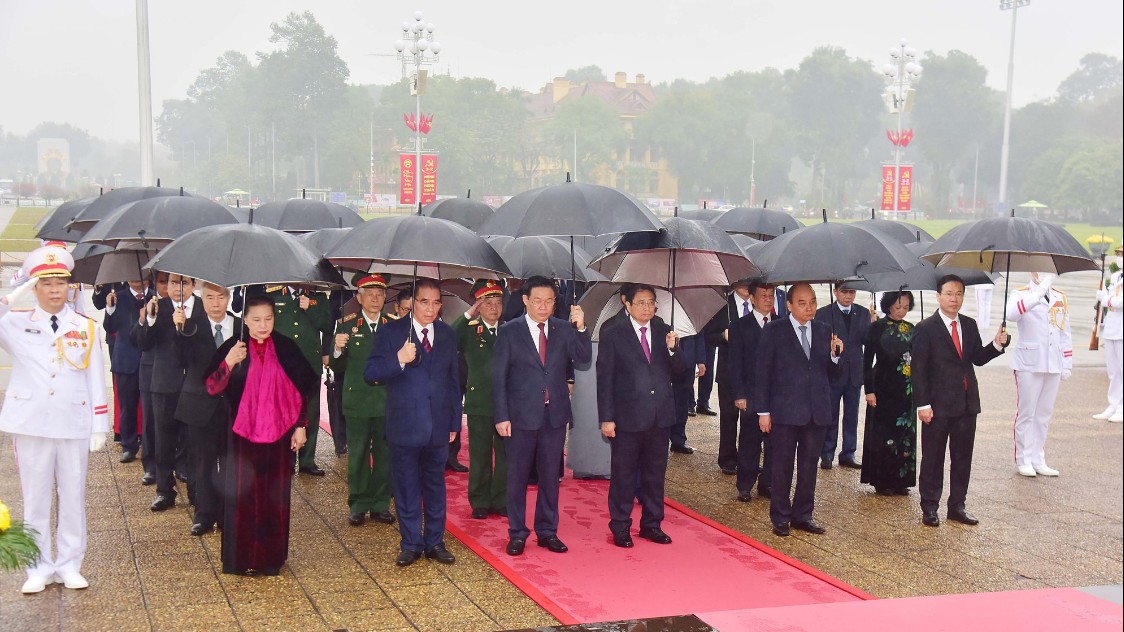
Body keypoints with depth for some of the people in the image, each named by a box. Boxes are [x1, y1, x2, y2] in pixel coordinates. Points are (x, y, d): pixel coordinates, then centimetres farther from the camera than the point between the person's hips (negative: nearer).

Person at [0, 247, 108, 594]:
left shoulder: (86, 328, 5)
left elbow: (96, 381, 5)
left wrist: (99, 428, 2)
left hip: (74, 425, 1)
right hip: (31, 424, -1)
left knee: (73, 497, 7)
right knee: (35, 498, 6)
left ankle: (69, 565, 17)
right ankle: (39, 568, 16)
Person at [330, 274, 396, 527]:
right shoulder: (346, 325, 3)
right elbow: (337, 368, -1)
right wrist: (338, 349, -20)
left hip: (387, 401, 1)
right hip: (357, 401, -1)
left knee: (385, 454, 7)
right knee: (357, 455, 5)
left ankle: (381, 504, 18)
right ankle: (358, 506, 15)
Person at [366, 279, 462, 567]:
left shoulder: (447, 335, 8)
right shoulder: (391, 332, -3)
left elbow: (453, 380, 13)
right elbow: (370, 373, -10)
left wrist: (455, 421, 12)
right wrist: (399, 359, -27)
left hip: (438, 425, 3)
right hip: (404, 424, -3)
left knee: (436, 486, 11)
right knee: (406, 487, 6)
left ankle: (435, 542, 22)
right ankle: (411, 544, 17)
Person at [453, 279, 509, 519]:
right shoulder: (469, 331, 1)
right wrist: (468, 316, -20)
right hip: (479, 403, -2)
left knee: (505, 455, 7)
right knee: (479, 457, 4)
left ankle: (501, 501, 17)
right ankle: (480, 503, 13)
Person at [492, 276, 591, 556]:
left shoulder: (564, 329, 3)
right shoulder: (509, 331, -4)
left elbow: (583, 358, -7)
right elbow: (498, 377, -4)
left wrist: (581, 328, -21)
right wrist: (501, 417, -9)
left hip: (555, 415, 3)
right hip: (521, 417, -2)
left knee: (550, 476, 12)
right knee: (517, 477, 6)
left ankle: (547, 531, 22)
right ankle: (517, 533, 17)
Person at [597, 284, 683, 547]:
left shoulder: (664, 332, 7)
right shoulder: (612, 334, -4)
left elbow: (679, 371, 5)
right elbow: (604, 379, -5)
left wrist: (672, 349, -16)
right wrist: (606, 418, -9)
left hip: (660, 417, 4)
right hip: (627, 417, -4)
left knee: (655, 473, 13)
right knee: (624, 474, 5)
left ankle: (652, 524, 26)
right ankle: (620, 528, 16)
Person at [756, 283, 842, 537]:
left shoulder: (824, 331, 7)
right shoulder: (773, 331, -4)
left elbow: (830, 372, 9)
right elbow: (763, 373, -4)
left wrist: (835, 355, -12)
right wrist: (763, 411, -7)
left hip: (817, 411, 4)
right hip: (786, 411, -4)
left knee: (809, 465, 12)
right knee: (782, 466, 5)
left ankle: (803, 514, 24)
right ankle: (780, 517, 16)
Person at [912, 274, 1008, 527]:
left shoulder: (969, 326, 10)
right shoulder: (926, 329, -8)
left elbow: (978, 359, 13)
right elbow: (917, 369, -9)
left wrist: (997, 344, -5)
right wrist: (923, 404, -14)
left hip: (966, 402, 6)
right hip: (938, 404, -5)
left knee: (963, 457, 11)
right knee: (933, 458, 3)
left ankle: (957, 506, 22)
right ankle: (929, 508, 12)